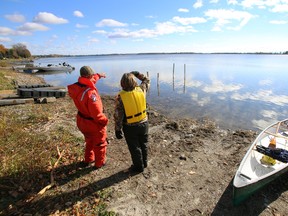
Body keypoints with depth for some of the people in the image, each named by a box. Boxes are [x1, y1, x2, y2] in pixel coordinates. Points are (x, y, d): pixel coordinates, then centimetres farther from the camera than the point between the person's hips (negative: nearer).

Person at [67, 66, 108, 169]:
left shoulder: (76, 87, -10)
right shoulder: (90, 93, -36)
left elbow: (88, 82, 13)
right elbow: (97, 113, -34)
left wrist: (98, 75, 25)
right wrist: (104, 121, -15)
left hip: (82, 121, 8)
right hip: (94, 123, -7)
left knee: (89, 141, 31)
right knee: (100, 144, 19)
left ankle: (88, 159, 51)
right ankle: (99, 163, 39)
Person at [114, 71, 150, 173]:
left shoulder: (120, 97, -21)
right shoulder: (141, 89, -12)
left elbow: (118, 116, -17)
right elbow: (147, 81, 11)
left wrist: (118, 130, -7)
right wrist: (138, 74, 8)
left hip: (130, 127, -4)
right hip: (143, 123, 4)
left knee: (134, 147, 16)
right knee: (143, 144, 24)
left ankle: (139, 166, 35)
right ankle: (144, 162, 44)